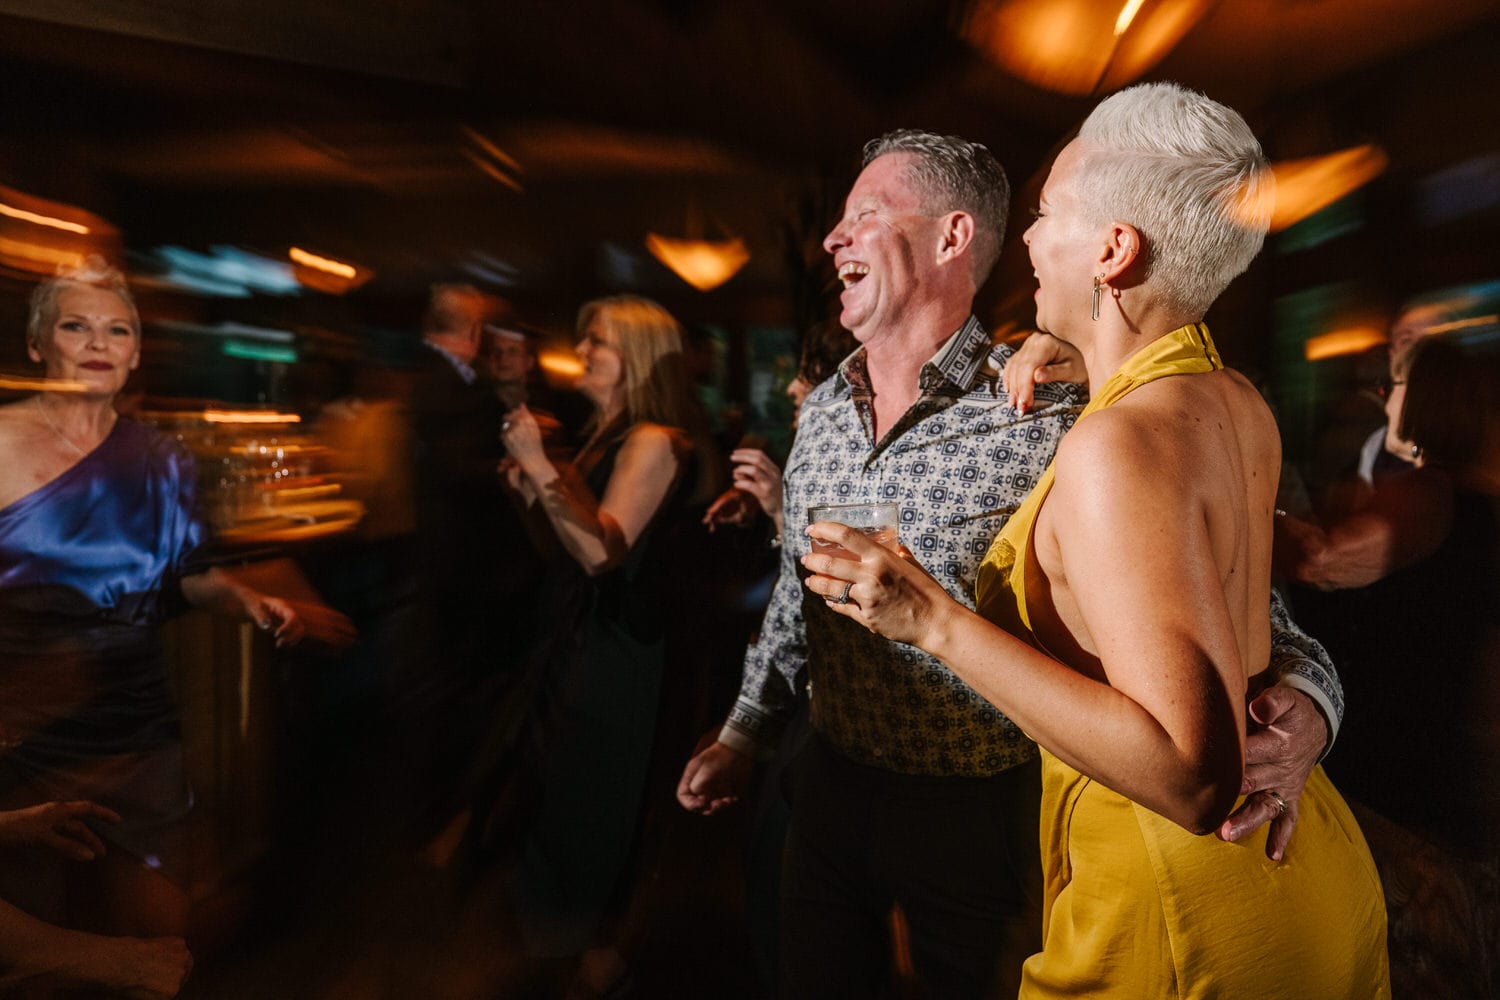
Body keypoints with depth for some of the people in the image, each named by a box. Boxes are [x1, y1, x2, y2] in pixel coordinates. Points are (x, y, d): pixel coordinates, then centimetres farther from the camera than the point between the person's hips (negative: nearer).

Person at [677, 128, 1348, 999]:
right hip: (829, 789, 6)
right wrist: (746, 733, 15)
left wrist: (1301, 698, -31)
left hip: (979, 817, -5)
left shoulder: (1050, 418, -19)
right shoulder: (821, 413, 1)